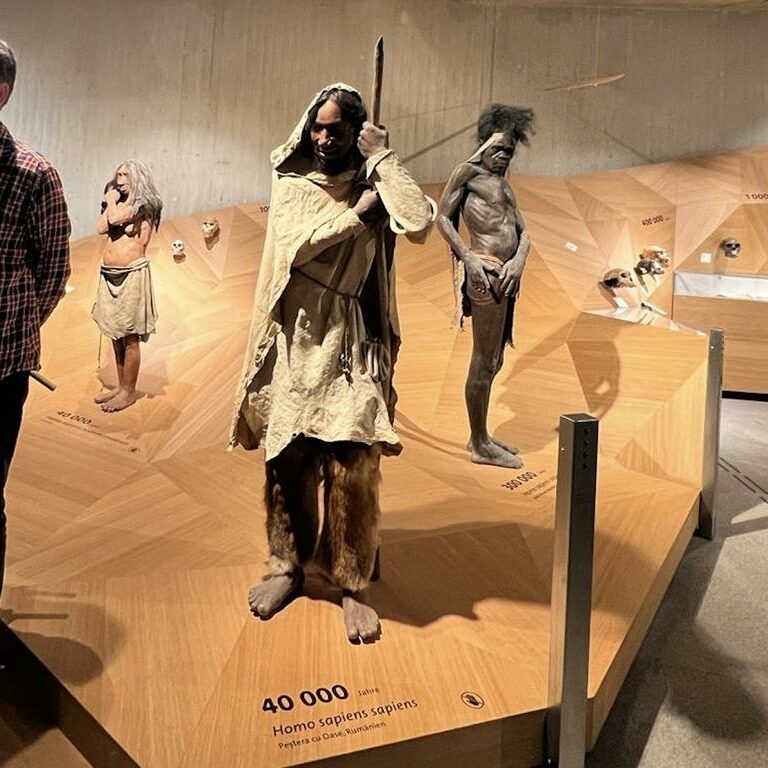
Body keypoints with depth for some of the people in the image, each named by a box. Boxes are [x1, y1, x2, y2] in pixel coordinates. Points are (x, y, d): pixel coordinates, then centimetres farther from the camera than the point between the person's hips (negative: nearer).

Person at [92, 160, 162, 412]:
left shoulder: (142, 204, -4)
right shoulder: (120, 204, 18)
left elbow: (115, 219, -17)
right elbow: (101, 227, 7)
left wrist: (112, 202, 1)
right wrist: (110, 203, 8)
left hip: (132, 273, -8)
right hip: (109, 274, 8)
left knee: (129, 337, -3)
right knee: (116, 335, 12)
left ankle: (129, 391, 5)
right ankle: (120, 385, 21)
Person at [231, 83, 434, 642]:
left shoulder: (374, 185, 3)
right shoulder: (291, 183, 7)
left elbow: (422, 224, -18)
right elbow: (294, 246, -11)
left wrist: (383, 158, -11)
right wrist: (356, 213, -10)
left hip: (351, 345, -2)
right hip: (294, 343, 2)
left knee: (352, 466, -7)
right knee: (287, 461, 8)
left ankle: (353, 585, 8)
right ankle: (287, 566, 26)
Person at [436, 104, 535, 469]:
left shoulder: (505, 187, 22)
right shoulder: (469, 172, 0)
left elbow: (524, 234, 13)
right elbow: (443, 218, -7)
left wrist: (518, 261, -7)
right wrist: (468, 258, -16)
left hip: (506, 275, 9)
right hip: (484, 274, -9)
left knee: (493, 361, 15)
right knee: (484, 362, -3)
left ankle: (480, 436, 28)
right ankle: (480, 446, 8)